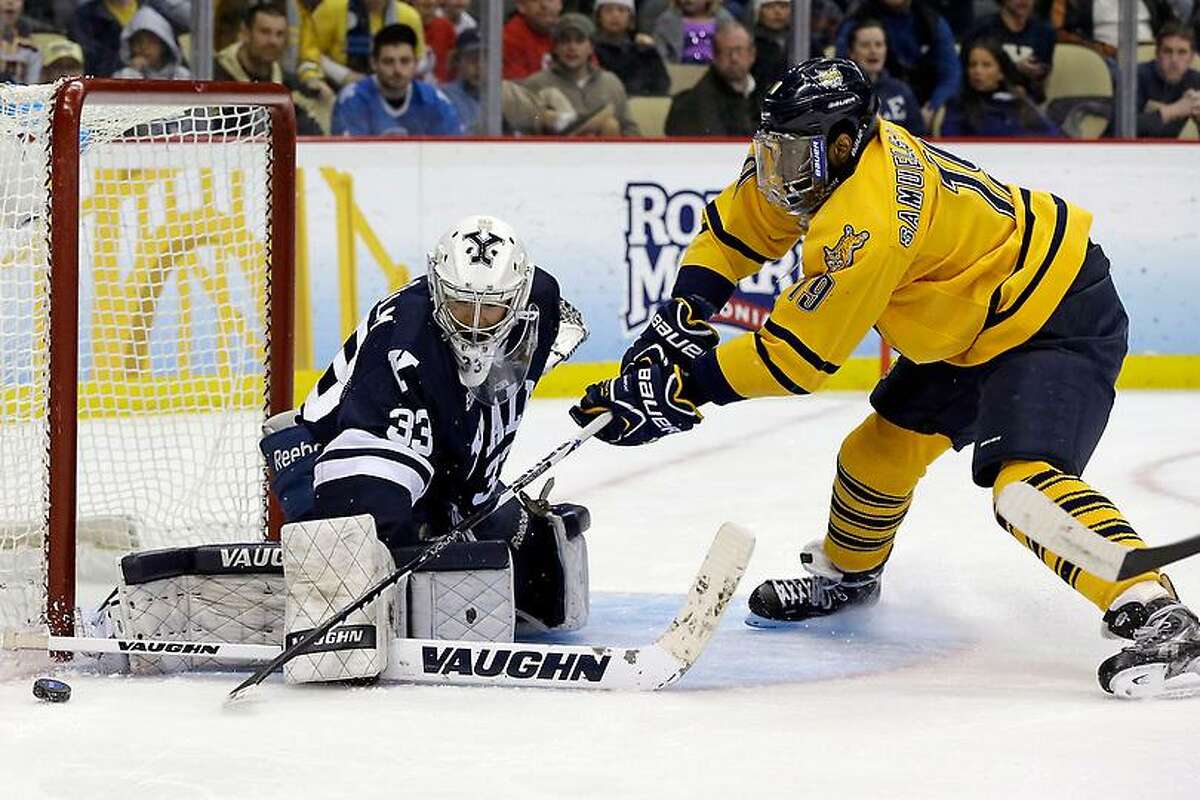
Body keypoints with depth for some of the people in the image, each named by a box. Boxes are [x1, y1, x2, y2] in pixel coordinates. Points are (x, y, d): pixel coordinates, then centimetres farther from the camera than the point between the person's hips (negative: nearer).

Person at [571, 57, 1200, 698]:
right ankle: (845, 572, 44)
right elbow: (733, 230, 10)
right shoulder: (805, 158, -6)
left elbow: (796, 354, -28)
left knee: (1025, 479, -27)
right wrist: (682, 318, -4)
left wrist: (683, 389, -23)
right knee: (883, 446, 19)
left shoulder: (869, 218, -33)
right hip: (974, 317, 10)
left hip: (1056, 319, -10)